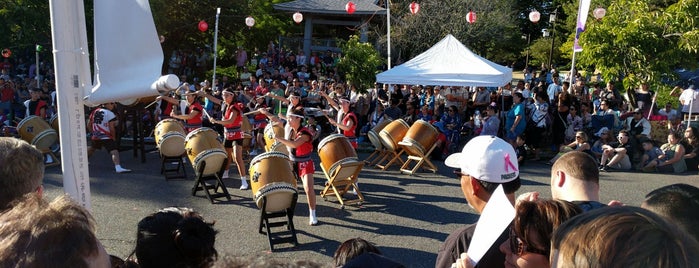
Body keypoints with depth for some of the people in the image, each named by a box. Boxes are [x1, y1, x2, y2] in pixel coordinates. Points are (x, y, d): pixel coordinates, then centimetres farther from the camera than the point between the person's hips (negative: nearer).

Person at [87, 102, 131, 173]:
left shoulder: (94, 112, 8)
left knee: (91, 148, 33)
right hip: (106, 137, -8)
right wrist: (114, 137, 2)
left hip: (95, 137, 8)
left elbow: (89, 124, 16)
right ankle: (118, 167, -36)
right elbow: (111, 128, -14)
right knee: (114, 152, -18)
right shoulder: (110, 114, -12)